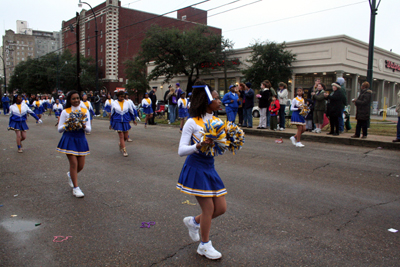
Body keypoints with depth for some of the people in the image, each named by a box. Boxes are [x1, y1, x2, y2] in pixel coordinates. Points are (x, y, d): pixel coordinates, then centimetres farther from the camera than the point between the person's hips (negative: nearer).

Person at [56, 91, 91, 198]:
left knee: (81, 166, 6)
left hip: (81, 139, 3)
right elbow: (59, 129, -2)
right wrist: (67, 125, -21)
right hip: (69, 139, -3)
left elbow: (89, 129, 2)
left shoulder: (85, 111, 4)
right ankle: (75, 188, 6)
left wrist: (83, 126, -19)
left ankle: (70, 175, 41)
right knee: (74, 163, -8)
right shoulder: (65, 112, -2)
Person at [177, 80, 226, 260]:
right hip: (195, 168, -7)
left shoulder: (216, 121, 4)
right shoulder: (192, 123, -15)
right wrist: (199, 145, -34)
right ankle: (204, 246, 23)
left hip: (209, 168, 7)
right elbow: (181, 151, -18)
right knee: (209, 207, 0)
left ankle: (193, 221, 35)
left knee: (221, 208, 8)